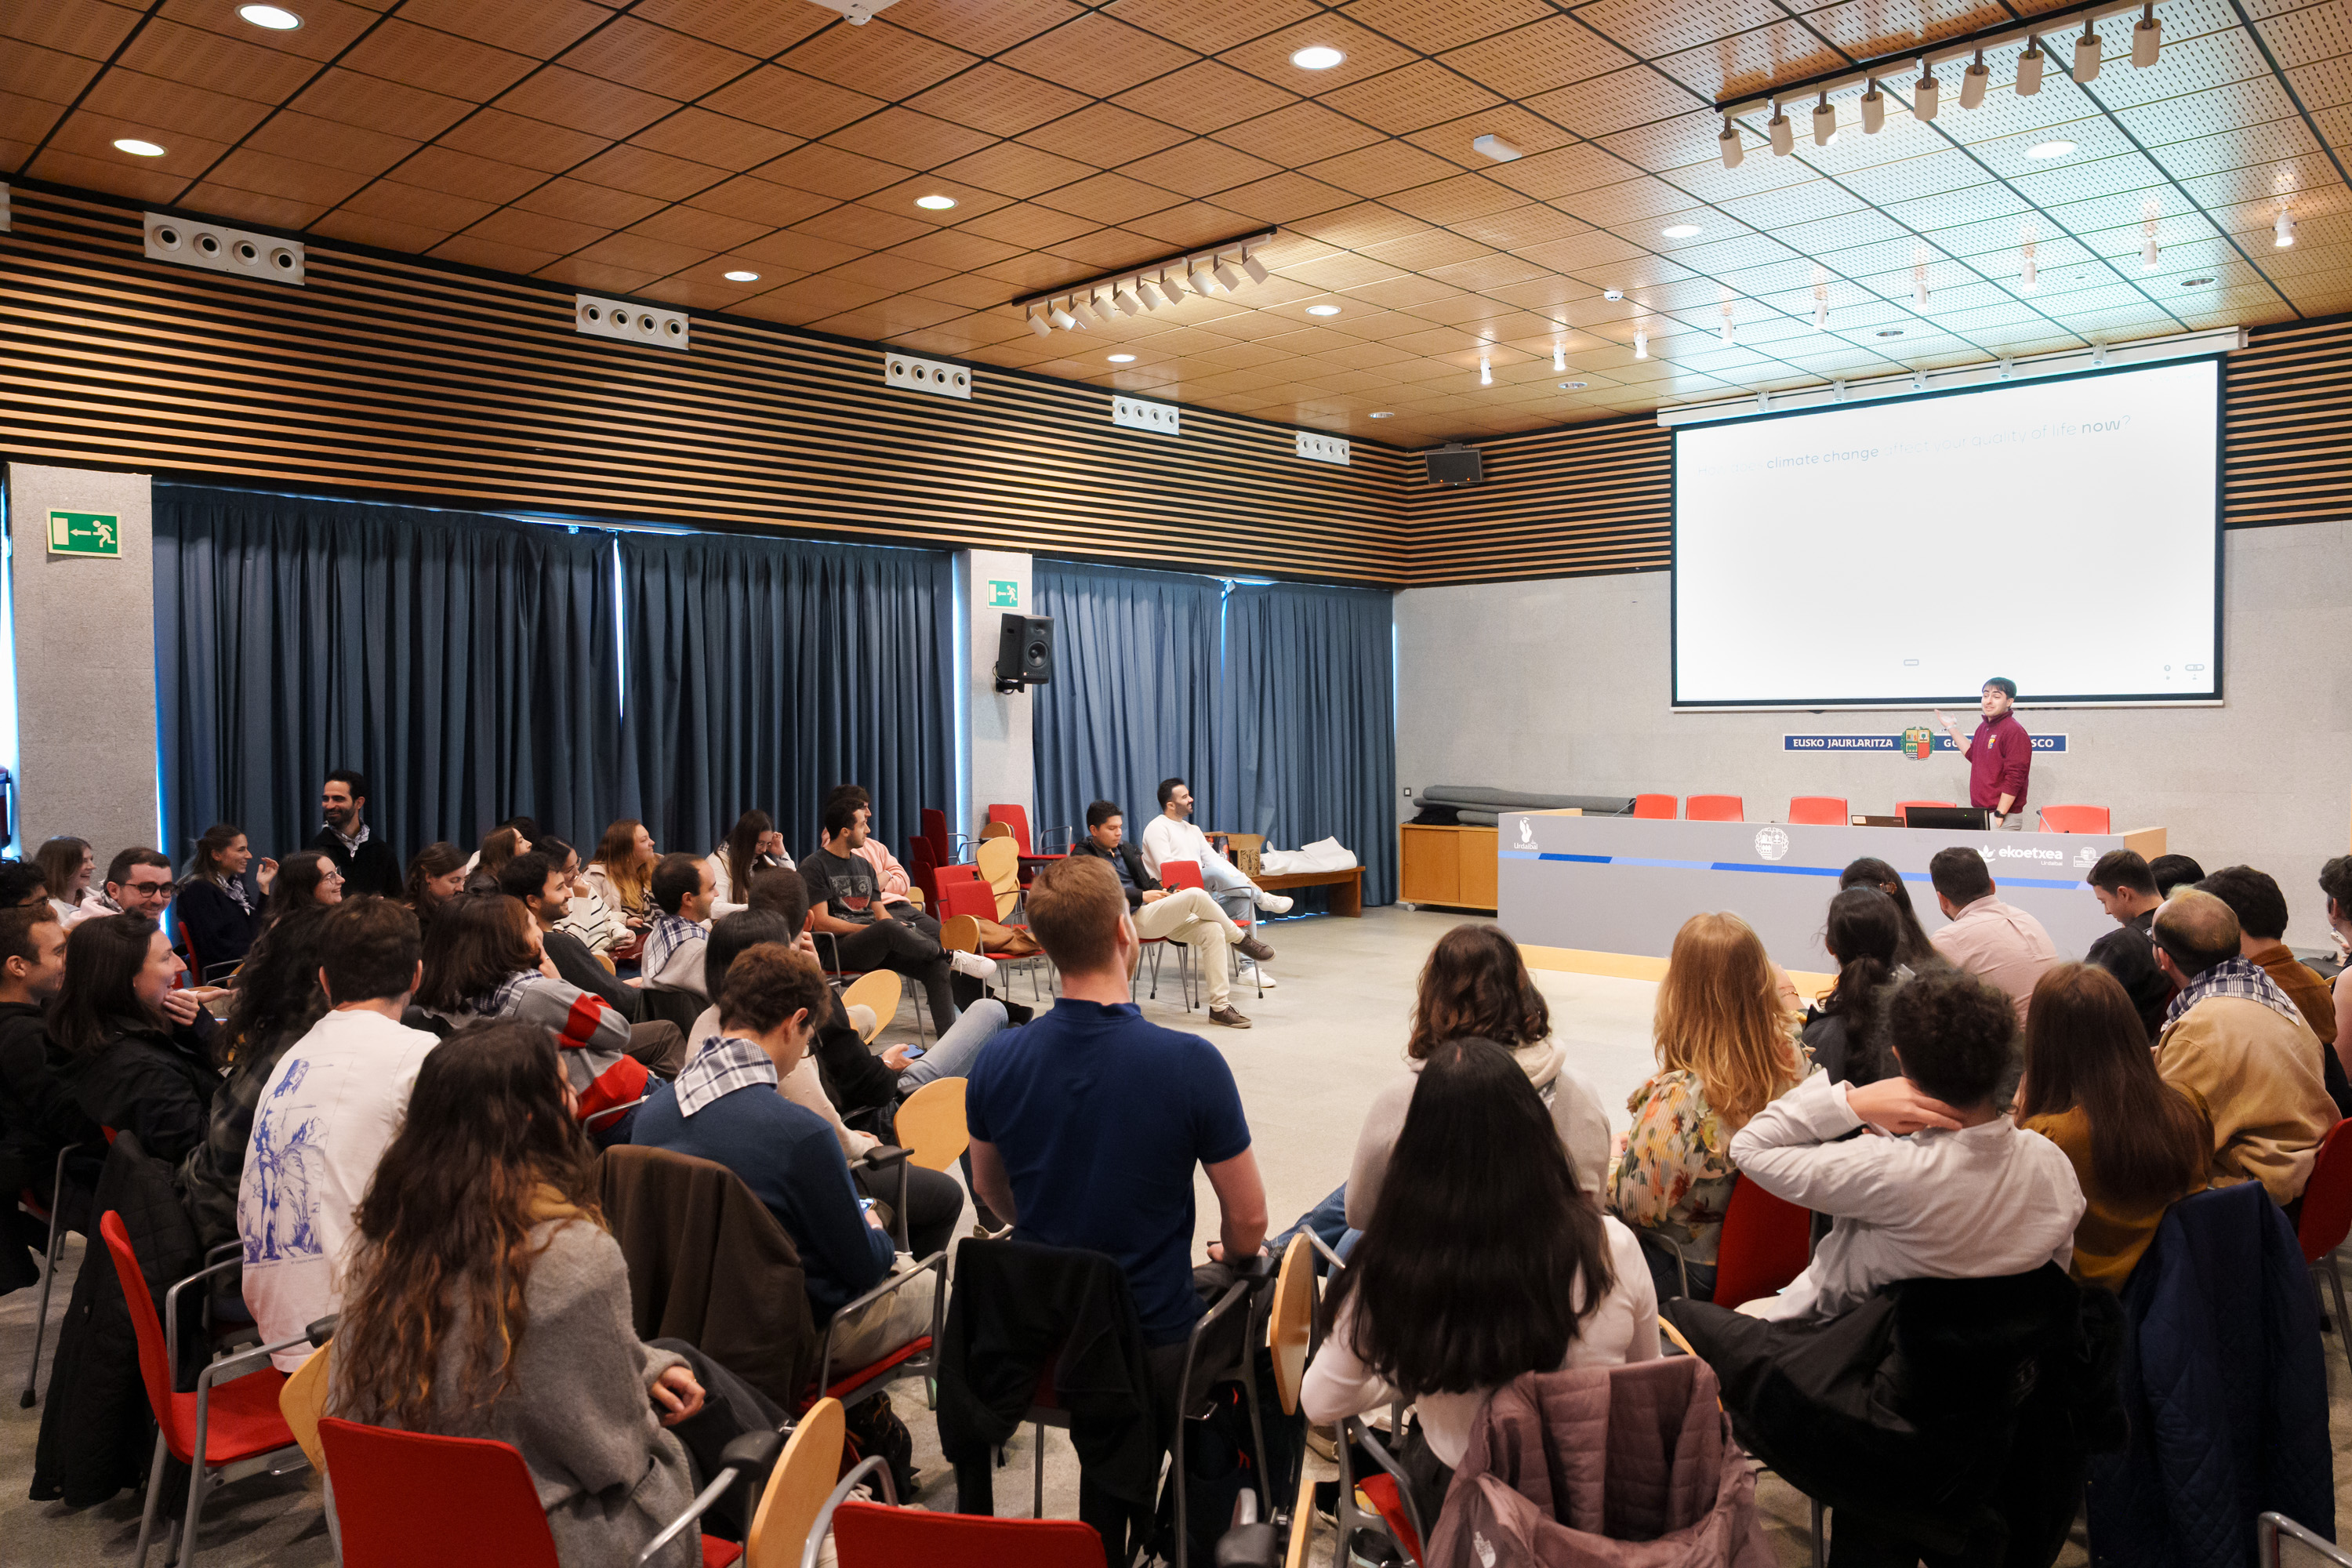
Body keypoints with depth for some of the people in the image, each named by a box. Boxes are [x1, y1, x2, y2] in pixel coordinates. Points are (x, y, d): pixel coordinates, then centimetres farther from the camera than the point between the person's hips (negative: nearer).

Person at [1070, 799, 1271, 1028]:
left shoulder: (1125, 849, 22)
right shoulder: (1083, 855, -3)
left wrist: (1164, 894, 3)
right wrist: (1142, 896, -19)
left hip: (1151, 912, 8)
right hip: (1129, 919, -8)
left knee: (1212, 931, -14)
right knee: (1195, 895, -25)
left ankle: (1220, 1007, -13)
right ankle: (1239, 939, -2)